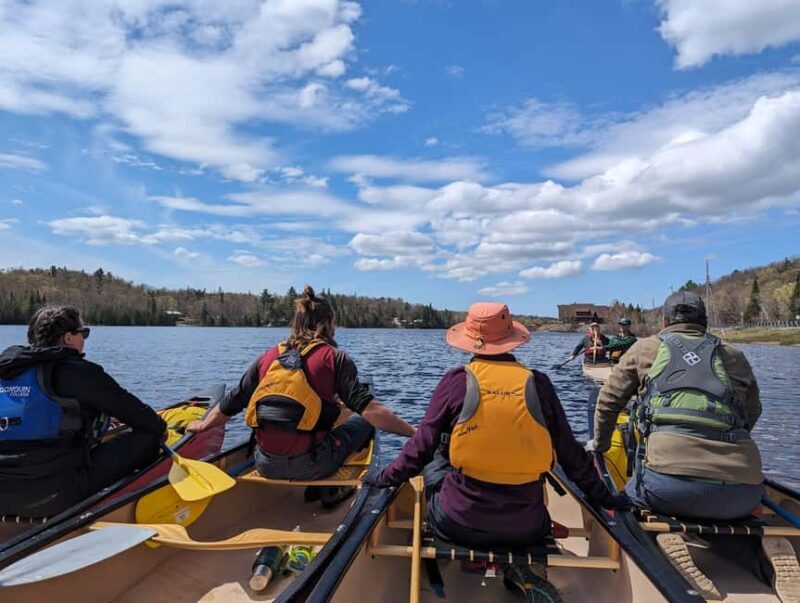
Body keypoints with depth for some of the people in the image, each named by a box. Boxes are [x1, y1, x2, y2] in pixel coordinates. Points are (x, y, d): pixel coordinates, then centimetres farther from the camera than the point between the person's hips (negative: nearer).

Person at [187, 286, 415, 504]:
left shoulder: (268, 357, 6)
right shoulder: (334, 357, -6)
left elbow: (230, 404, 13)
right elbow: (367, 408, -16)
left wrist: (202, 425, 31)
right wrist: (413, 432, -12)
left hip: (266, 466, 5)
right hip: (309, 467, -4)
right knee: (364, 422, 19)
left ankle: (316, 488, 27)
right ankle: (331, 490, 18)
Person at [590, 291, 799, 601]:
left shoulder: (645, 348, 15)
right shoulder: (734, 357, 21)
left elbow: (608, 401, 19)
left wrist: (600, 445, 35)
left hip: (669, 481, -4)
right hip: (744, 491, 4)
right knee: (731, 515, 35)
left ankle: (663, 540, -7)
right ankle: (759, 551, 5)